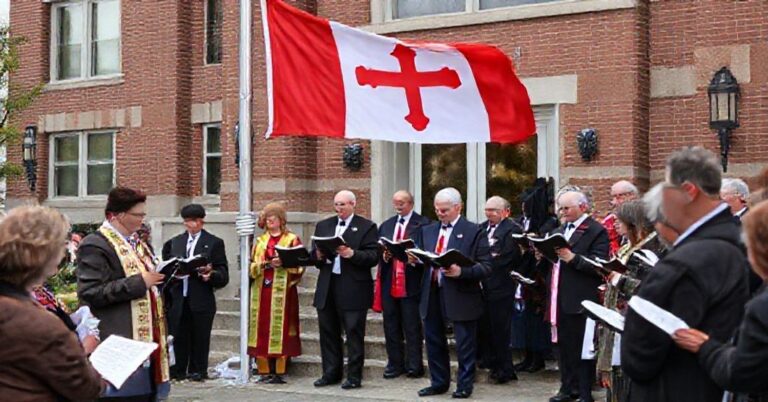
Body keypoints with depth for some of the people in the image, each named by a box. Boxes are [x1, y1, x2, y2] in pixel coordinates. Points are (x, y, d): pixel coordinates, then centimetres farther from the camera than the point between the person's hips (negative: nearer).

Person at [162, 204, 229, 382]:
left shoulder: (214, 243, 4)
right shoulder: (174, 242, 16)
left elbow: (223, 275, -1)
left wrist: (211, 275, -20)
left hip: (201, 300, -3)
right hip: (178, 299, 3)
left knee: (200, 338, 1)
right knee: (178, 337, 3)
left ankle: (198, 371, 11)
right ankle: (178, 371, 11)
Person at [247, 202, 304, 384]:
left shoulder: (292, 240, 4)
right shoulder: (259, 241, 17)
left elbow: (299, 266, -3)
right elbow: (250, 266, 12)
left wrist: (283, 263, -19)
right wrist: (263, 264, -8)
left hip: (282, 292, -4)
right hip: (261, 291, 4)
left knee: (279, 329, -6)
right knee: (261, 330, 1)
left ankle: (279, 372, -4)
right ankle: (264, 371, 4)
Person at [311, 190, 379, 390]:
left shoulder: (367, 227, -1)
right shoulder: (323, 226, 15)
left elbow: (373, 257, -9)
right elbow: (314, 253, 14)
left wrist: (352, 254, -23)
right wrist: (319, 255, -8)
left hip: (353, 289, -5)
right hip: (327, 288, 5)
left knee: (354, 333, 0)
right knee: (328, 332, 10)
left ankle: (354, 377, 6)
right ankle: (331, 373, 20)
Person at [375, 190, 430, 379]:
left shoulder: (422, 224, -2)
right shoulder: (386, 225, 17)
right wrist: (383, 255, -8)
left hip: (411, 283, -5)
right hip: (389, 282, 6)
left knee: (412, 326, 0)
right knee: (391, 326, 9)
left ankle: (414, 365, 5)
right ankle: (395, 364, 16)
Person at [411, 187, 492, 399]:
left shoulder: (474, 232, -5)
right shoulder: (427, 231, 12)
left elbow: (486, 266, -11)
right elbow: (420, 258, 17)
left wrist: (461, 272, -25)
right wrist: (414, 260, -6)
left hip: (460, 296, -5)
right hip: (431, 295, 6)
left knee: (464, 344, 3)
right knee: (434, 341, 14)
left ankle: (464, 385, 16)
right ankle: (439, 382, 27)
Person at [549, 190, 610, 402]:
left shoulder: (596, 231, -8)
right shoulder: (559, 231, 18)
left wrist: (572, 258, -24)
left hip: (581, 300, -7)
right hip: (560, 299, 8)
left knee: (583, 347, -1)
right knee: (565, 346, 14)